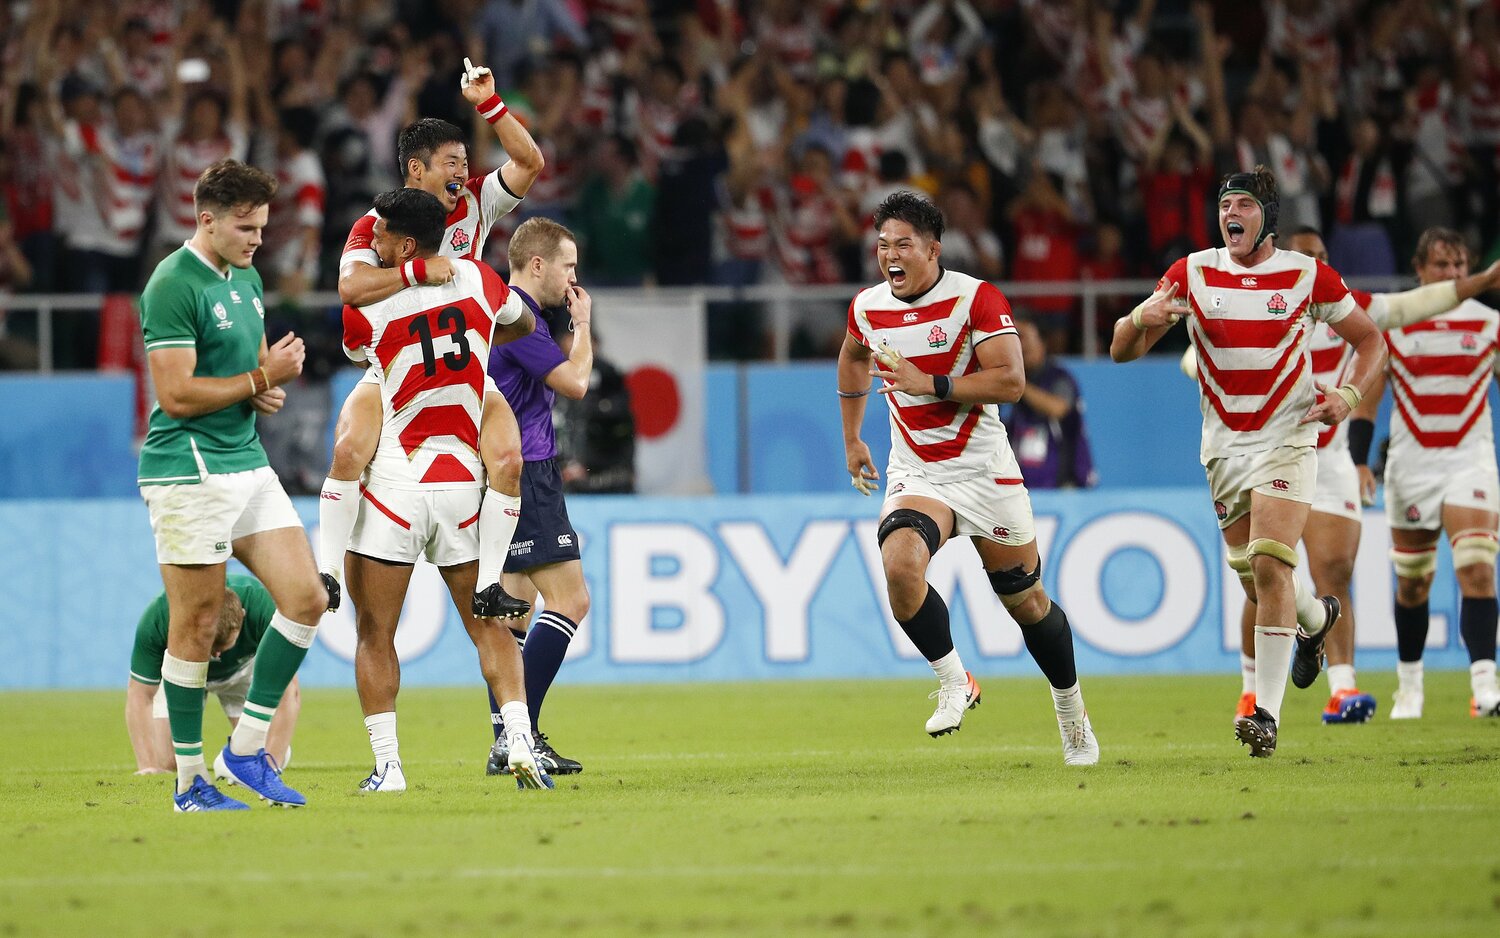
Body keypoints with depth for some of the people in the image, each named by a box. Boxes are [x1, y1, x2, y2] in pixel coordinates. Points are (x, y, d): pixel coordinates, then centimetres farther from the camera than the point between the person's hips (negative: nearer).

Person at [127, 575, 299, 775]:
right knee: (166, 762, -14)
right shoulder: (155, 619, -39)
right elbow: (140, 695, -27)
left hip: (242, 667, 0)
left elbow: (287, 692, -35)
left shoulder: (261, 606, -40)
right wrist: (148, 767, -36)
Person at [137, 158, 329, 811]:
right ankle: (190, 779, 5)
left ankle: (247, 747, 10)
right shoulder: (173, 286, -13)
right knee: (196, 626, -3)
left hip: (247, 464, 9)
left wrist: (269, 390, 4)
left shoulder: (247, 280, 15)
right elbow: (177, 395, -19)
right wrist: (263, 377, -14)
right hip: (189, 470, -9)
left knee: (307, 598, 1)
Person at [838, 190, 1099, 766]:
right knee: (899, 563, -29)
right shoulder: (867, 308, 2)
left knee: (1026, 601, 8)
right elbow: (853, 358, 26)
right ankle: (954, 683, -12)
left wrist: (930, 384, -24)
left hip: (983, 471, -2)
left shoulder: (975, 298, -12)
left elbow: (1011, 381, -20)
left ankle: (1070, 709, 32)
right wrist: (851, 439, 26)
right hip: (914, 475, 3)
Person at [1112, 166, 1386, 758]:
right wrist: (1141, 320, -23)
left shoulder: (1308, 276, -4)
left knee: (1268, 564, -18)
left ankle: (1268, 715, -17)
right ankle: (1316, 620, 46)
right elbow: (1121, 351, 0)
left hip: (1287, 438, -3)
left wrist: (1349, 395, -10)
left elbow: (1368, 339, 9)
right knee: (1255, 579, 10)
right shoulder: (1192, 274, 0)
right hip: (1224, 444, 3)